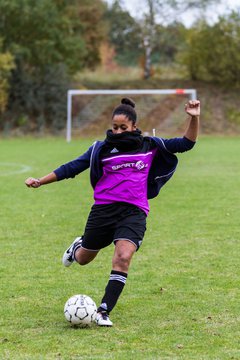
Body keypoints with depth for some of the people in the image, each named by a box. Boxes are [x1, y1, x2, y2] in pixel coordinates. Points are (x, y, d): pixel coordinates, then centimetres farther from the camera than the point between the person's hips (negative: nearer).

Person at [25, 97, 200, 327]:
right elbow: (72, 168, 8)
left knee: (123, 258, -23)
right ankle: (78, 246, 54)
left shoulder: (150, 146, 9)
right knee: (83, 259, 14)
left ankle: (103, 312, -17)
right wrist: (40, 181, 2)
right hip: (103, 209, 1)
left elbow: (186, 143, 11)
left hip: (134, 212, -1)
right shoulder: (101, 148, 6)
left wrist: (194, 118, -5)